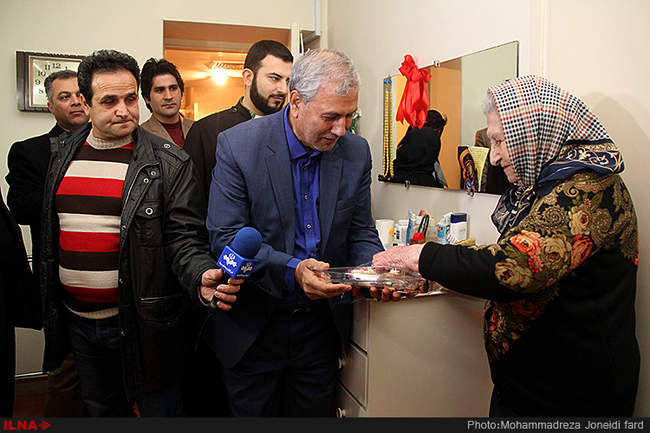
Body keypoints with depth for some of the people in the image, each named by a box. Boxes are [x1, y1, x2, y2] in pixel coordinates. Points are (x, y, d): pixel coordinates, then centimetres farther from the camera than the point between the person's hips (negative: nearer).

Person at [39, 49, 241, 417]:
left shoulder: (169, 163, -10)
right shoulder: (63, 153, 5)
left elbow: (184, 238, -15)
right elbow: (50, 230, 12)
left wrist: (202, 278, -35)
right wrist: (49, 301, 13)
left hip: (140, 320, -5)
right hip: (76, 319, 5)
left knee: (160, 408, 11)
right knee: (102, 410, 24)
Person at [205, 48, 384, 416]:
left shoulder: (356, 152, -3)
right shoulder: (238, 145, -15)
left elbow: (361, 232, 4)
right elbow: (226, 237, -17)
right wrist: (292, 270, -30)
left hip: (321, 326, 3)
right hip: (253, 327, -3)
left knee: (313, 413, 20)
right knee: (253, 413, 16)